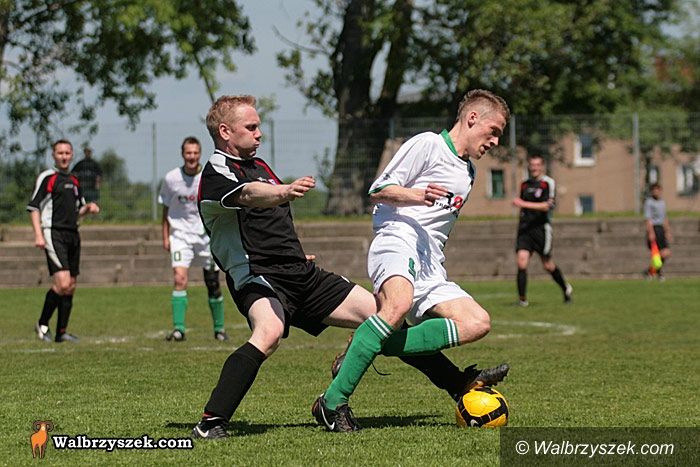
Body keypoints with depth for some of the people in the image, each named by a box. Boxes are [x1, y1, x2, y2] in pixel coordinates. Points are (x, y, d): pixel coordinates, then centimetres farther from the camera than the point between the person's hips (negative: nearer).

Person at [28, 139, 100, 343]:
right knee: (62, 283, -19)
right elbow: (33, 207, -7)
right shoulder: (46, 178, -4)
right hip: (54, 234, -8)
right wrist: (38, 235, -17)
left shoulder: (74, 181, 18)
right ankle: (42, 324, -4)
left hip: (72, 235, 8)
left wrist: (88, 208, 5)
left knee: (71, 287, 5)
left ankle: (61, 332, 12)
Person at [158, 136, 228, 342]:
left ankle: (219, 329, 21)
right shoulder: (171, 178, -5)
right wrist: (165, 237, 3)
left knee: (213, 284, 5)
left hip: (207, 234, 1)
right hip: (180, 234, -1)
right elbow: (166, 209, 7)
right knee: (179, 279, -18)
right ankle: (178, 329, -19)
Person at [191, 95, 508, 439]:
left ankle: (459, 384, 14)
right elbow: (248, 194, -33)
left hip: (301, 273, 9)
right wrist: (285, 191, -52)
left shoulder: (258, 165, 22)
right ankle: (210, 424, -38)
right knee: (269, 331, -40)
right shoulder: (216, 174, -8)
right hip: (257, 278, -9)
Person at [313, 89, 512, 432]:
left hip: (430, 268, 9)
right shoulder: (428, 144, 5)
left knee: (477, 323, -14)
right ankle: (332, 402, -37)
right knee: (399, 305, -38)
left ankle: (370, 347, -19)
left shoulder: (468, 173, 30)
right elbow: (377, 192, -1)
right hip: (397, 241, -8)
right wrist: (417, 194, -17)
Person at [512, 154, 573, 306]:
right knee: (521, 260, -13)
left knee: (547, 265, 5)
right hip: (525, 228, 4)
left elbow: (547, 206, -17)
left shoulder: (548, 183, -4)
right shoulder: (525, 184, 14)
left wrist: (524, 204, -22)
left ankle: (566, 288, 31)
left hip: (541, 228, -4)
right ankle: (522, 299, -12)